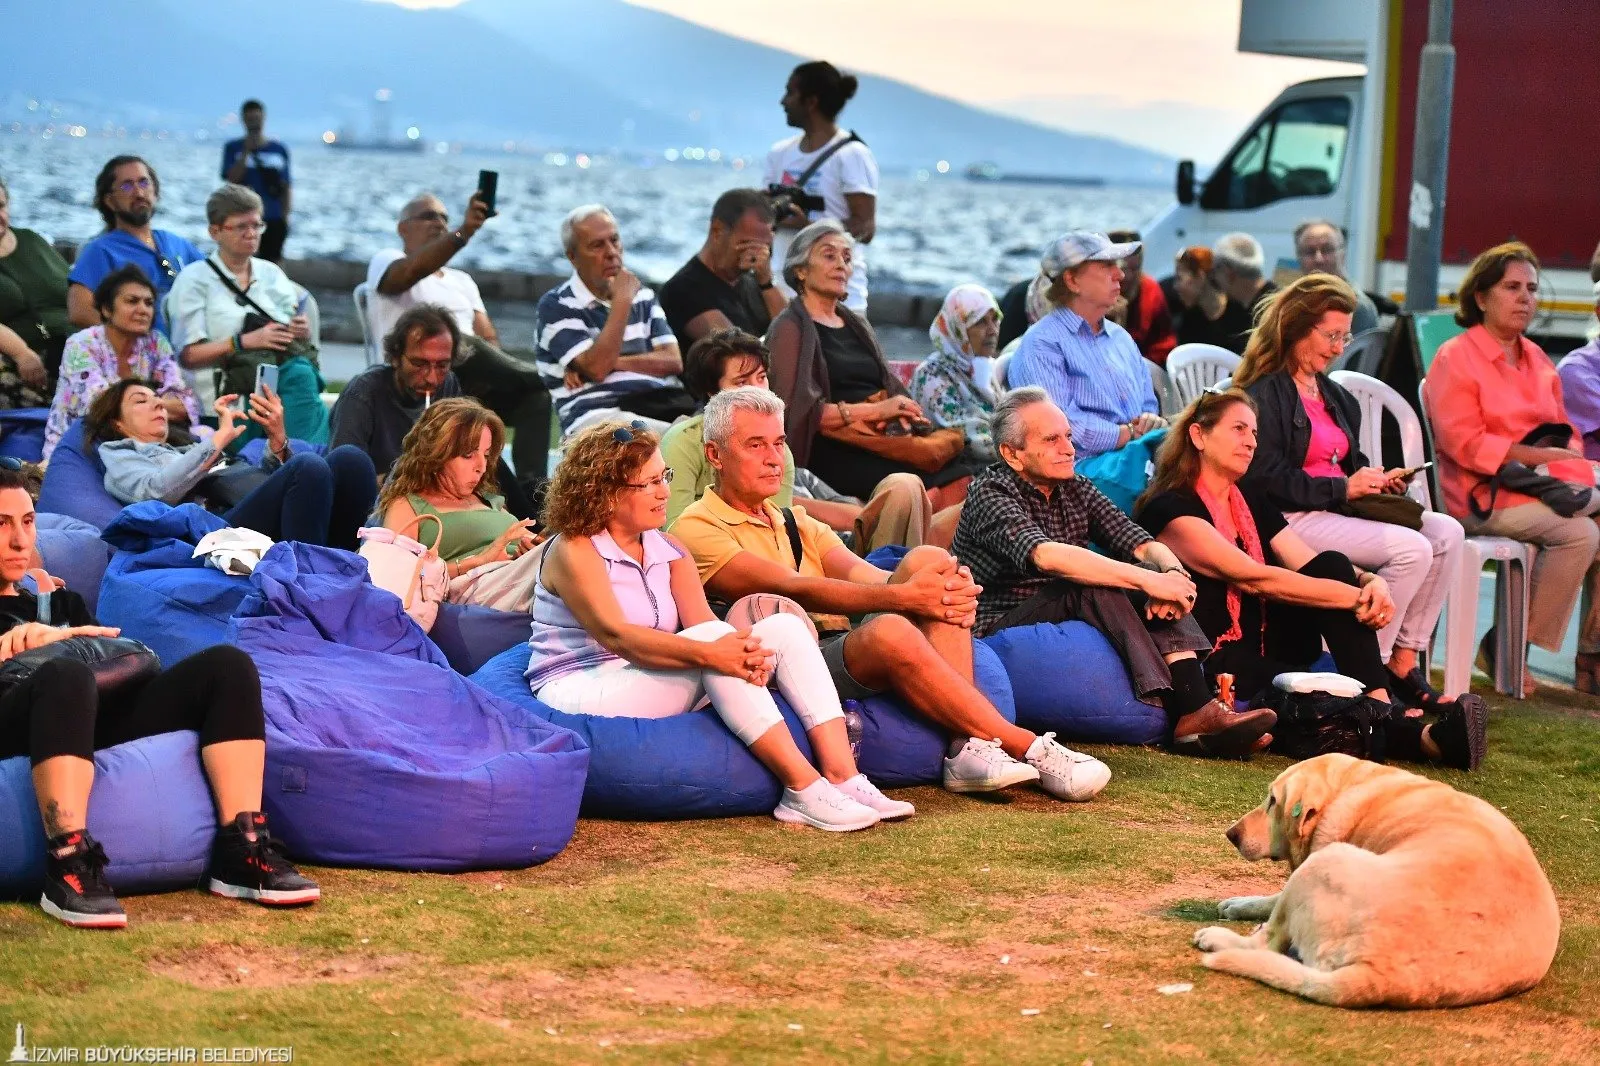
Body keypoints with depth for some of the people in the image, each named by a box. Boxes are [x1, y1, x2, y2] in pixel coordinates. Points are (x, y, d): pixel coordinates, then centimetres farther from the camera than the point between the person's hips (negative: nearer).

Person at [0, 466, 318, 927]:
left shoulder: (62, 604, 37)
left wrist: (61, 635, 4)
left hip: (99, 721, 5)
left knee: (227, 665, -15)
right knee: (65, 675, -40)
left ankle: (241, 852, -28)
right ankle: (69, 864, -51)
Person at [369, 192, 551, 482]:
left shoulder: (461, 280, 31)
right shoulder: (386, 261, 11)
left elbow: (488, 338, 17)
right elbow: (410, 272, -16)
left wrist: (492, 373, -8)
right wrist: (463, 233, -32)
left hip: (471, 383, 6)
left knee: (535, 393, -22)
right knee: (462, 346, -36)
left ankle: (530, 487, -33)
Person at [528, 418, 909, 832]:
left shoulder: (669, 553, 13)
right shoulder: (573, 551, -9)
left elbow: (703, 625, -3)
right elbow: (614, 634, -25)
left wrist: (743, 655, -27)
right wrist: (708, 653, -38)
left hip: (657, 694, 8)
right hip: (581, 696, -8)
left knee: (784, 627, -9)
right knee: (713, 638, -31)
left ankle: (843, 777, -24)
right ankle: (803, 788, -35)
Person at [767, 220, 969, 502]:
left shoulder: (856, 325, 27)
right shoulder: (790, 328, 4)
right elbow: (798, 410, -8)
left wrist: (902, 409, -2)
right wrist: (876, 409, -10)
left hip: (888, 430, 7)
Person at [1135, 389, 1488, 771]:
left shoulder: (1253, 504, 16)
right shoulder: (1170, 509, -11)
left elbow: (1313, 569, 4)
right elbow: (1254, 579, -22)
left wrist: (1369, 582, -19)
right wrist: (1356, 597, -26)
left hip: (1265, 648, 8)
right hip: (1212, 664, -8)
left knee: (1332, 566, -15)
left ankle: (1382, 707, -32)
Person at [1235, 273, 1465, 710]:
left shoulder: (1335, 396, 23)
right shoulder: (1265, 393, -6)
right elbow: (1266, 479, -16)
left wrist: (1375, 482, 7)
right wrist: (1343, 489, -15)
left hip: (1338, 510, 9)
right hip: (1291, 519, -9)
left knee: (1446, 533, -11)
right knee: (1411, 549, -26)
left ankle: (1405, 661, -12)